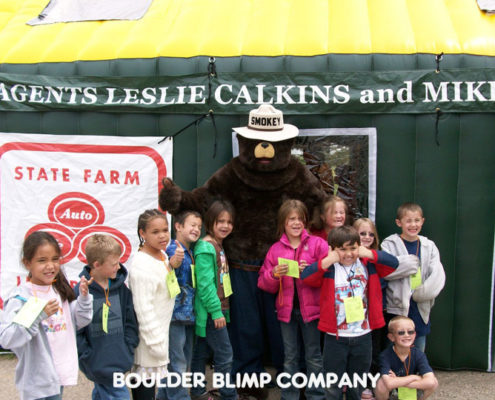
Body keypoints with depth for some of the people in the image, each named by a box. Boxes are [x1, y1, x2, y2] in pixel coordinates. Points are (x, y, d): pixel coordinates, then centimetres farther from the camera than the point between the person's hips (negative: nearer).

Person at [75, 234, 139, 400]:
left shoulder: (121, 287, 2)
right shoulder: (80, 292, -15)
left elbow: (131, 321, 8)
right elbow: (75, 332, -12)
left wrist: (128, 348, 2)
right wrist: (88, 358, -12)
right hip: (99, 366, -5)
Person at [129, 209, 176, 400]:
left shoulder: (163, 255, 5)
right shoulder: (141, 264, -23)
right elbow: (144, 309, -23)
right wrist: (157, 344, -21)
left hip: (161, 332, 9)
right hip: (148, 340, -9)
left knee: (151, 381, 21)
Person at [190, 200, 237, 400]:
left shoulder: (218, 245, 11)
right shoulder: (205, 248, -17)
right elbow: (205, 284, -21)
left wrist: (221, 309, 15)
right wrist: (216, 311, -20)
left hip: (218, 309, 9)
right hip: (211, 311, -9)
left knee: (202, 352, 18)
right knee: (224, 356, -2)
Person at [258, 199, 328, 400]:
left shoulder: (318, 244, -3)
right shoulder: (275, 249, 5)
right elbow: (264, 284, 5)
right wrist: (274, 274, -14)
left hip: (311, 308, -2)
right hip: (286, 309, 3)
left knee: (314, 356, 8)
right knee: (290, 357, 14)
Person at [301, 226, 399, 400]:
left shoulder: (368, 265, 0)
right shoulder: (328, 269, -9)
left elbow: (393, 263, -6)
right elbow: (305, 276, -23)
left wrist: (369, 254, -14)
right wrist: (329, 260, -25)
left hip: (363, 335, 3)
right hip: (336, 338, -3)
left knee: (357, 386, 21)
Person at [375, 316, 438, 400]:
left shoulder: (418, 354, -17)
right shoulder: (385, 355, -25)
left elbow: (431, 381, -32)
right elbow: (389, 384, -40)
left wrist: (398, 382, -32)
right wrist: (413, 377, -26)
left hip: (411, 393, 2)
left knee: (434, 382, -22)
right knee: (382, 383, -34)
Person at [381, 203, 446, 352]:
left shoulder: (429, 246, 7)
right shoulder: (389, 245, -3)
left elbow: (438, 275, -5)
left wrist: (421, 293, -13)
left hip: (421, 309, 4)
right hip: (397, 308, -4)